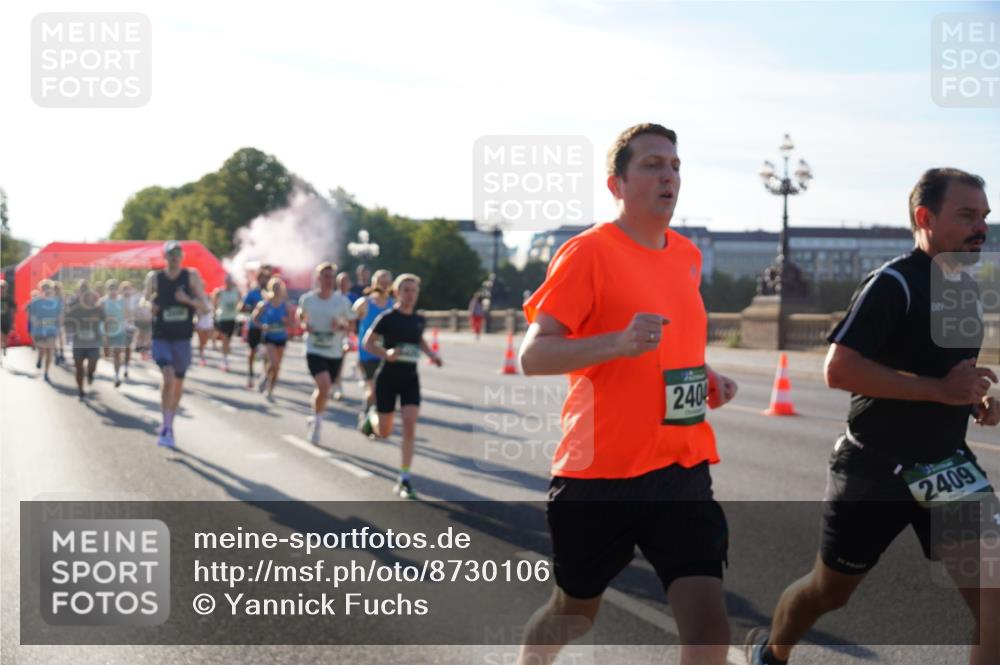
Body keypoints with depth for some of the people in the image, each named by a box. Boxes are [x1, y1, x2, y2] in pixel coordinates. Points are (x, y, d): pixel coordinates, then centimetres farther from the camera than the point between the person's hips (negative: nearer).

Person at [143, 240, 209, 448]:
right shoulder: (154, 278, 0)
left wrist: (187, 300, -21)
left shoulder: (192, 276, -1)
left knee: (178, 383, 12)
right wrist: (150, 305, -16)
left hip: (183, 338, 2)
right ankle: (167, 428, -15)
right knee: (168, 378, -20)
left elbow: (203, 306, -2)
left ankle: (168, 426, 30)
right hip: (161, 337, -2)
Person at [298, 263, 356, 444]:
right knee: (324, 386, -21)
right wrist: (304, 326, -6)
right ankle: (317, 419, 1)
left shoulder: (342, 301, -2)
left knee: (324, 389, 12)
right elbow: (300, 317, 15)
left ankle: (314, 421, 37)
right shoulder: (307, 299, -2)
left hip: (335, 352, 2)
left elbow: (350, 324, 6)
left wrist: (341, 326, -15)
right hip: (314, 349, -2)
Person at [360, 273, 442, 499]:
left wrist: (431, 354, 6)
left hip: (410, 378, 3)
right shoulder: (387, 317, -10)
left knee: (410, 426, -13)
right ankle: (372, 416, 44)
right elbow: (368, 343, -6)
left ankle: (404, 481, -9)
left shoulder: (419, 320, 4)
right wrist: (386, 354, -24)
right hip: (388, 377, -3)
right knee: (384, 432, 5)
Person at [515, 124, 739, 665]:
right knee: (574, 612, 15)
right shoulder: (587, 252, -9)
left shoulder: (687, 255, 11)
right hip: (600, 472, -4)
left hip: (683, 471, 5)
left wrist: (706, 376, 10)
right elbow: (532, 356, -15)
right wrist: (618, 342, -29)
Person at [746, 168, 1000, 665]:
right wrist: (939, 390, -27)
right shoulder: (894, 283, -16)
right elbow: (839, 369, -26)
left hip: (945, 467, 6)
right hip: (873, 470, -6)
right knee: (829, 590, 13)